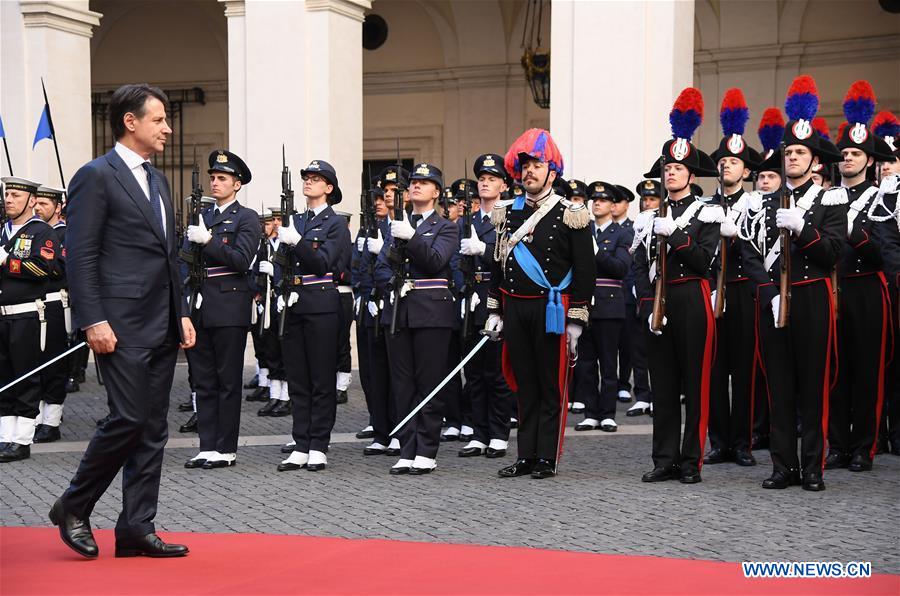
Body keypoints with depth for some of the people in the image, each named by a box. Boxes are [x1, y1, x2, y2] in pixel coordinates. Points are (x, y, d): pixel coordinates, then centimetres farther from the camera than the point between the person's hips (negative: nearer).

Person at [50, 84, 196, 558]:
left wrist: (181, 314, 15)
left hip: (162, 328, 8)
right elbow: (81, 257, -12)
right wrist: (94, 322, -18)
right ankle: (74, 507, 11)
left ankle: (136, 528, 13)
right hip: (122, 327, -8)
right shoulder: (95, 177, -7)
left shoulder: (158, 181, 18)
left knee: (153, 428, 7)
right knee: (128, 419, -9)